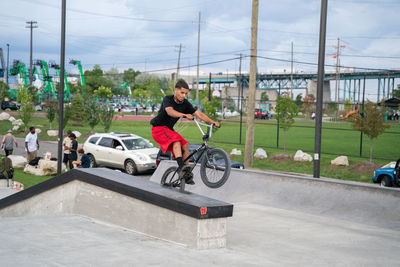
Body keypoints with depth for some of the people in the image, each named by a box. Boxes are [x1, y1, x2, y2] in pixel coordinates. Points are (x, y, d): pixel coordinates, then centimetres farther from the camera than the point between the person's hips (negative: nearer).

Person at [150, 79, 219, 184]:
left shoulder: (185, 103, 0)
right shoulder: (167, 99, -17)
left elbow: (199, 114, -7)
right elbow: (170, 111, -38)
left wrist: (212, 122, -20)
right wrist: (185, 115, -54)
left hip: (169, 129, 6)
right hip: (158, 128, -6)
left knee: (185, 146, -10)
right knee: (176, 140, -30)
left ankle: (186, 175, -3)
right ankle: (181, 166, -42)